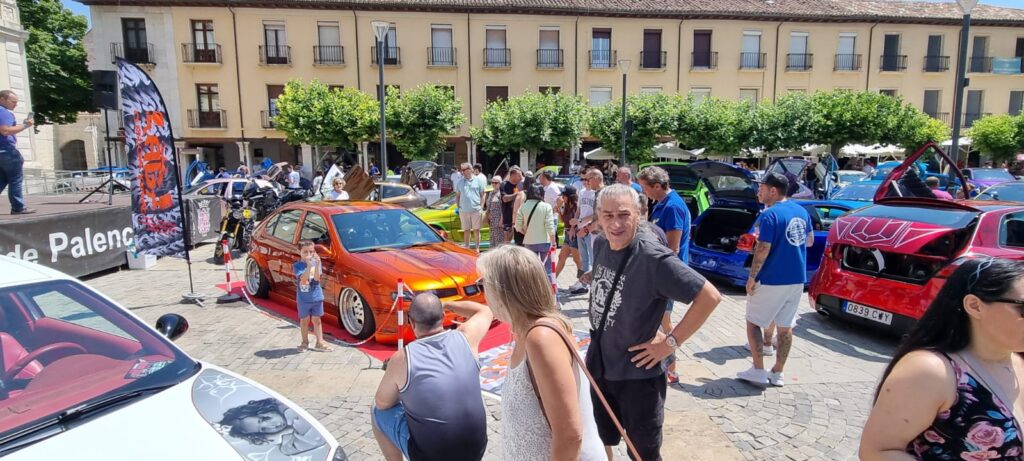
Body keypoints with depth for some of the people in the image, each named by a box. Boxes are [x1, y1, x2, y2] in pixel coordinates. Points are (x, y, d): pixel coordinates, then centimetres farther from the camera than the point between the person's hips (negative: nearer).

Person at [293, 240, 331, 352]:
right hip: (303, 299, -1)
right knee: (304, 320, 12)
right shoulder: (297, 265, -8)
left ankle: (319, 343, 17)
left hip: (316, 297, 1)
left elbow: (317, 278, -15)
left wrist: (317, 264, -28)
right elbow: (303, 280, -23)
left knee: (316, 320, 10)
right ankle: (305, 342, 27)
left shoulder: (316, 263, -2)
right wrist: (309, 265, -32)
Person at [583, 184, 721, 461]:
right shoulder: (600, 244, -4)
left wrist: (671, 342, -21)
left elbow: (709, 296, -25)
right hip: (597, 366, 6)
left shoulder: (654, 258, -25)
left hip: (638, 374, -6)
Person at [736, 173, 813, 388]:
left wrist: (751, 277, -12)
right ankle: (777, 374, 20)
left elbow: (763, 249, -20)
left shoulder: (769, 215, -17)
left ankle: (758, 372, 7)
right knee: (785, 326, 13)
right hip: (797, 280, 7)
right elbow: (810, 241, 18)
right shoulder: (802, 211, 7)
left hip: (772, 280, -7)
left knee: (753, 322, 6)